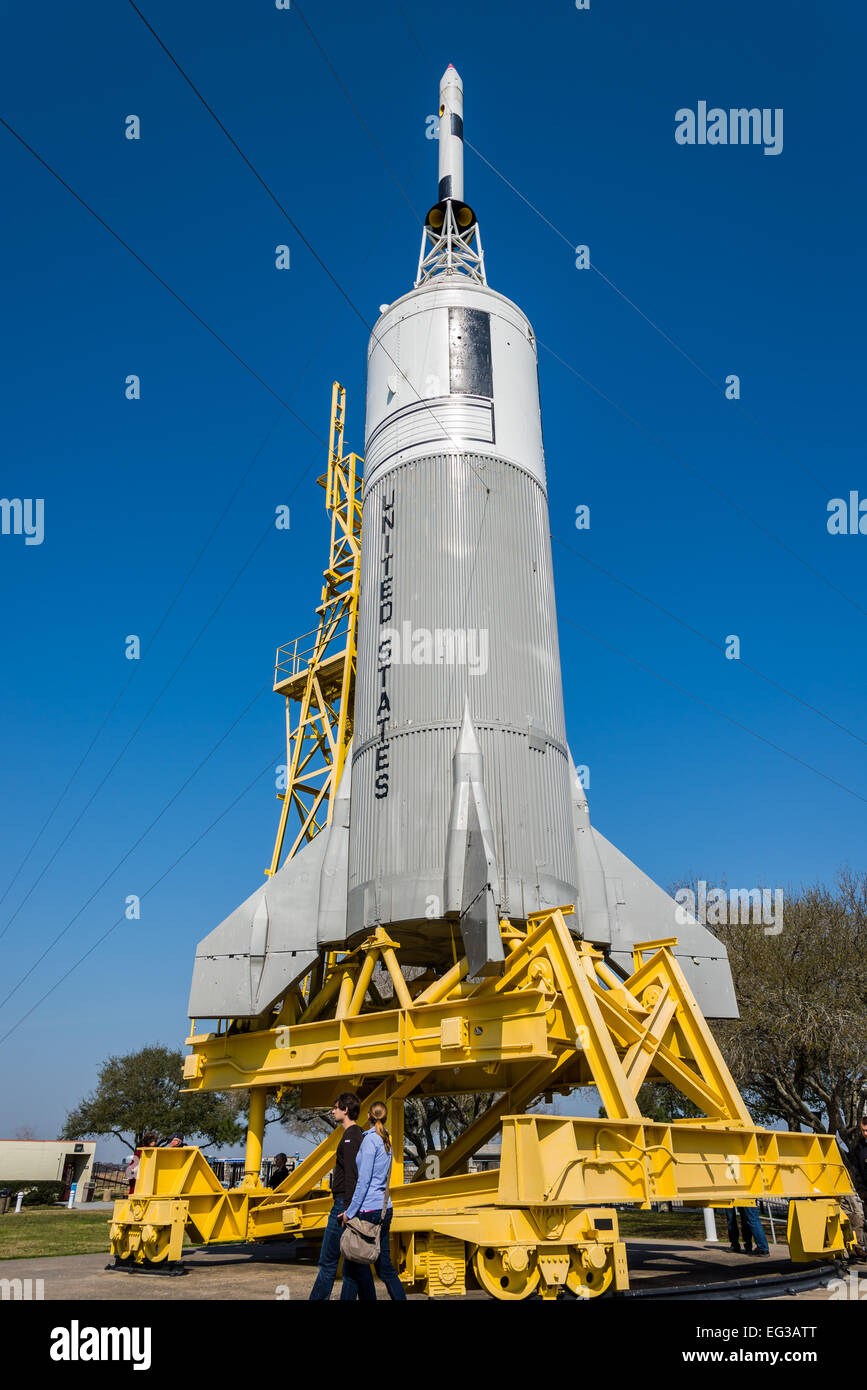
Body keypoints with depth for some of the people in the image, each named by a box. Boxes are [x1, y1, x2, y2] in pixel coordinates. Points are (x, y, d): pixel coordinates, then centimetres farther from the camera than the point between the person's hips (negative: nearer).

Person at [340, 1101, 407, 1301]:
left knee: (353, 1265, 2)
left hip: (369, 1210, -8)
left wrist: (350, 1212, -11)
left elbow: (363, 1180, -16)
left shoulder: (370, 1139, -12)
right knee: (384, 1266, 10)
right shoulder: (386, 1142, 12)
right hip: (385, 1209, 8)